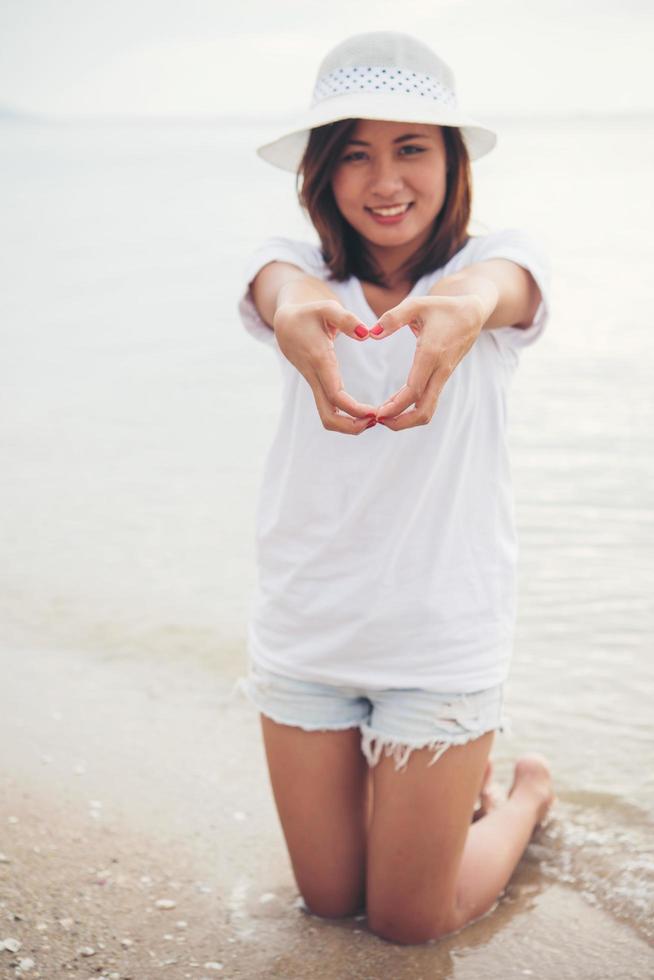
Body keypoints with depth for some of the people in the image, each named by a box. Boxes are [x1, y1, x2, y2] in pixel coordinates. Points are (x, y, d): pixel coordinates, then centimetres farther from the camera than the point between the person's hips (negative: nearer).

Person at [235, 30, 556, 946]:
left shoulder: (498, 256, -9)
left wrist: (472, 302, -59)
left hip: (443, 633, -2)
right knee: (330, 899, 17)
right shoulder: (296, 265, -6)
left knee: (411, 922, 9)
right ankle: (455, 775, 44)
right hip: (303, 629, 3)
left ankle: (528, 789, 37)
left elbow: (508, 283, -33)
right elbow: (277, 284, -30)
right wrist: (293, 307, -56)